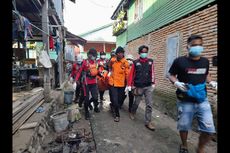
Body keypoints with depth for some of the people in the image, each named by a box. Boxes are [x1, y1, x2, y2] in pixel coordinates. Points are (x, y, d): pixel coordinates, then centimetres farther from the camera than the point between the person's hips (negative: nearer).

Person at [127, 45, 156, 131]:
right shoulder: (136, 63, -2)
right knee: (136, 102, 13)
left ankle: (148, 122, 11)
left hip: (148, 87, 2)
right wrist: (129, 85, -4)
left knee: (149, 104, 0)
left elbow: (152, 73, 5)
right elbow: (131, 74, -2)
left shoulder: (150, 62, 4)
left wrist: (153, 83, 5)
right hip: (138, 87, -1)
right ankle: (132, 113, 43)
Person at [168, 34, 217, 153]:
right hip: (185, 101, -3)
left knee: (209, 129, 5)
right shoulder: (179, 61, -8)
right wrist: (176, 83, -20)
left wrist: (211, 82, 2)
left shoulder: (205, 61, 5)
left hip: (202, 100, 4)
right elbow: (171, 75, 0)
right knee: (184, 126, 11)